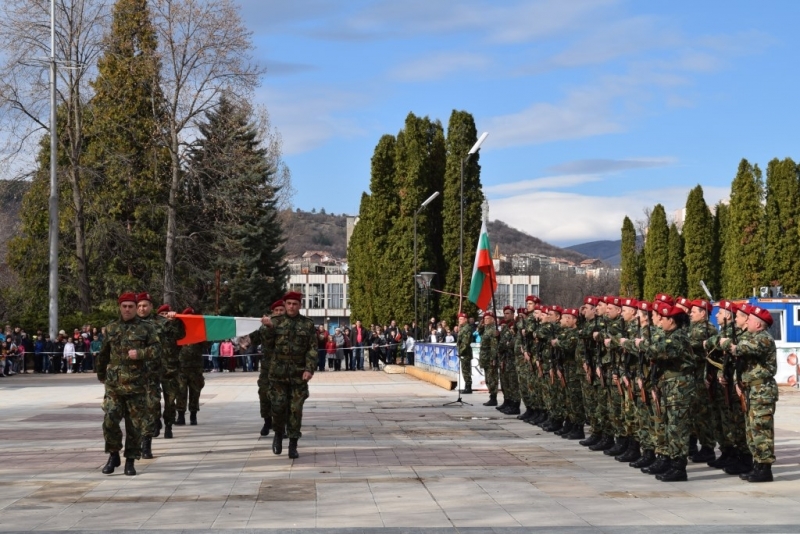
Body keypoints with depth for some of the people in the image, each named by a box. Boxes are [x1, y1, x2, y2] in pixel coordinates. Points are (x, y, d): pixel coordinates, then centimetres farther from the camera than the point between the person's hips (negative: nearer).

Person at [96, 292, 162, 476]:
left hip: (137, 385, -1)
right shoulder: (111, 329, 11)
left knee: (134, 425, 2)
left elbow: (156, 350, -1)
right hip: (114, 385, 1)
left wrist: (139, 353, -16)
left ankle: (130, 461, 13)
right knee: (110, 421, -8)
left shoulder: (147, 328, 4)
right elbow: (103, 355, 22)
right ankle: (113, 455, 11)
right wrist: (101, 375, 27)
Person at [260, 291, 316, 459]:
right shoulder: (276, 322, 6)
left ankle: (293, 446, 7)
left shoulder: (308, 324, 4)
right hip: (278, 372, 0)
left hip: (299, 374, 0)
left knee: (296, 409, 0)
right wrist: (267, 328, -10)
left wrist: (310, 369, -13)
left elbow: (312, 349, -1)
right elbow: (268, 346, 4)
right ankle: (278, 434, 24)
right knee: (278, 406, -3)